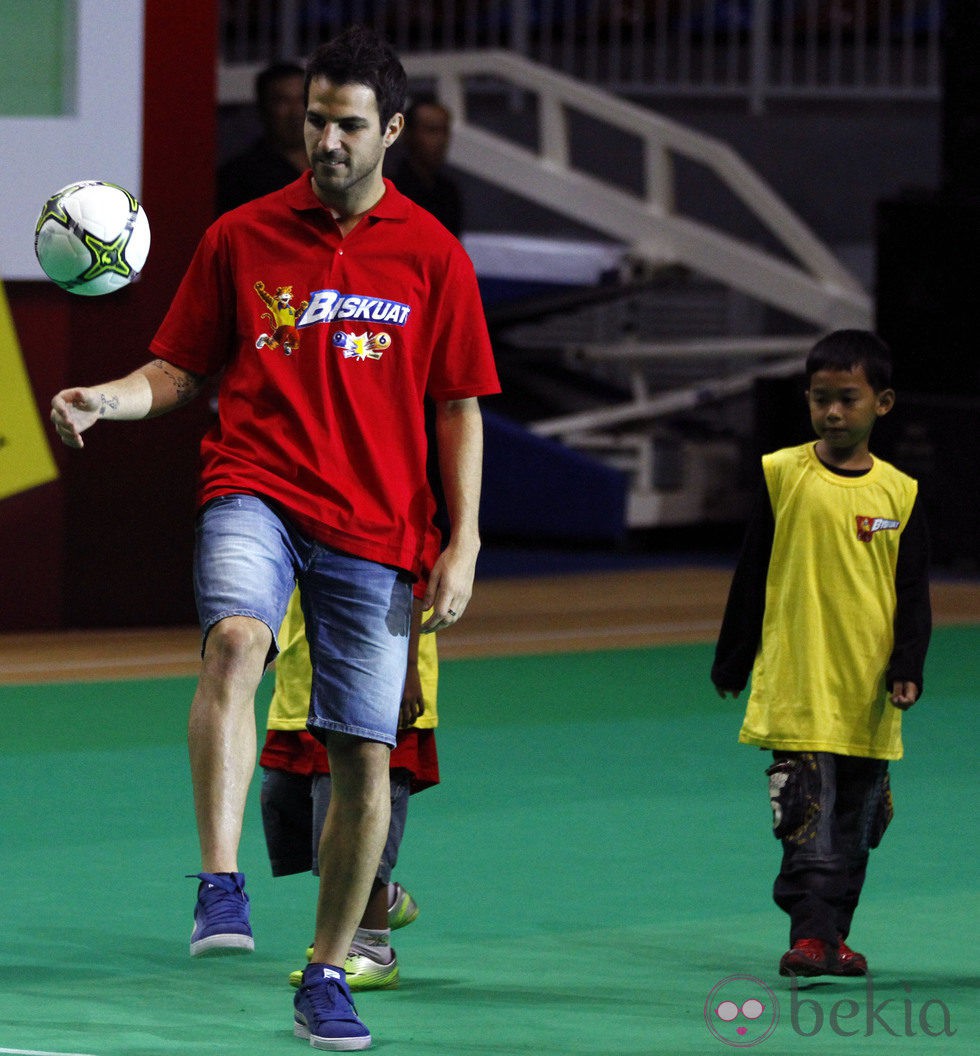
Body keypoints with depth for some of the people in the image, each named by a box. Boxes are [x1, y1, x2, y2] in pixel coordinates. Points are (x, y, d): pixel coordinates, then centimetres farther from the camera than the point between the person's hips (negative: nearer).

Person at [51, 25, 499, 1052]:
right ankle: (221, 887, -38)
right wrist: (105, 399, -9)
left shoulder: (431, 255, 7)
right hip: (254, 490, -1)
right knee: (235, 639, -34)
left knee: (365, 757, 1)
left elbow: (458, 408, 9)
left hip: (375, 526, 1)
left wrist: (462, 542, 2)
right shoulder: (240, 237, 8)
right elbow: (177, 371, 12)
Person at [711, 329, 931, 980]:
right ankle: (810, 934, -12)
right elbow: (751, 578, 6)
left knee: (853, 827, 10)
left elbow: (914, 593, 6)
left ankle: (833, 935, 19)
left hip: (868, 696, 3)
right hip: (797, 686, -3)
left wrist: (907, 670, -7)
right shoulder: (782, 475, 0)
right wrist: (731, 664, 9)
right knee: (809, 822, -11)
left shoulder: (898, 494, 3)